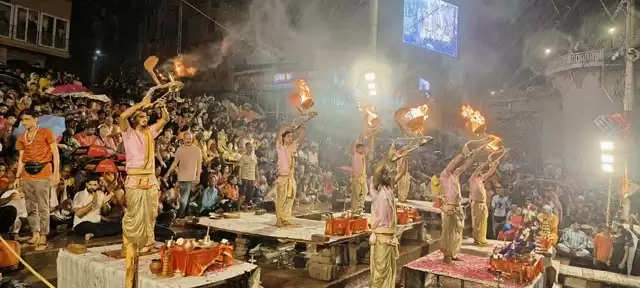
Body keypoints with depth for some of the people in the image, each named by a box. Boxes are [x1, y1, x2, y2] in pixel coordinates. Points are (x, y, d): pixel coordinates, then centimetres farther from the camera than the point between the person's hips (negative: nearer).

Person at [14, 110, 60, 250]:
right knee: (31, 206, 9)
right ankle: (35, 234, 20)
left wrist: (56, 173, -11)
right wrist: (17, 177, 8)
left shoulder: (46, 133, 0)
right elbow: (21, 159, 15)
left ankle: (43, 238, 0)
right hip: (27, 174, 6)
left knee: (43, 207, -5)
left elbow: (55, 153, -4)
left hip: (42, 172, -5)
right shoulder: (21, 137, 15)